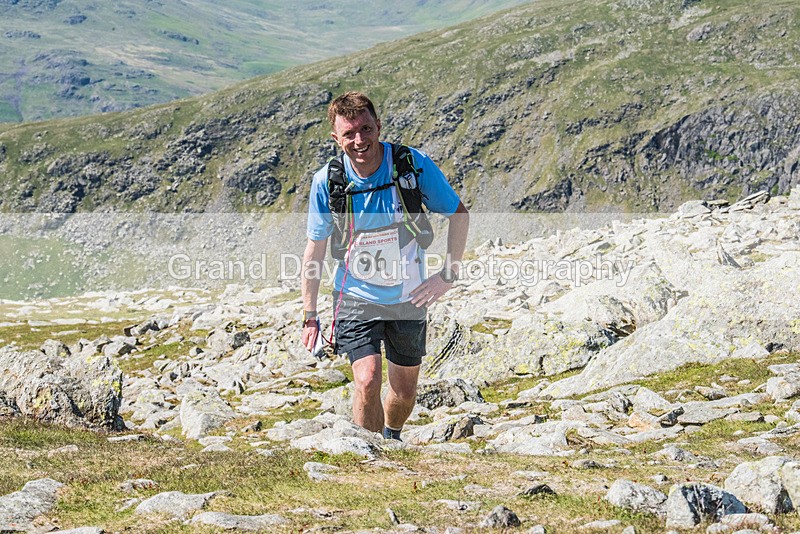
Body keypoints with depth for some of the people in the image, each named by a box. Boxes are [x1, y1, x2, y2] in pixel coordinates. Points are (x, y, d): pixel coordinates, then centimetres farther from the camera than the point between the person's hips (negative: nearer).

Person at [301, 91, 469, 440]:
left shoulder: (413, 165, -17)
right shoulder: (327, 182, -15)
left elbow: (459, 215, -2)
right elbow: (315, 251, -2)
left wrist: (449, 275, -9)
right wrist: (310, 316, 0)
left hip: (408, 297, 2)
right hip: (357, 298, -1)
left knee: (405, 391, 15)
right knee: (368, 382, -20)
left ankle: (391, 437, 47)